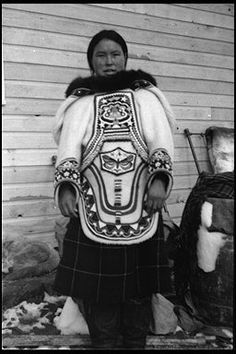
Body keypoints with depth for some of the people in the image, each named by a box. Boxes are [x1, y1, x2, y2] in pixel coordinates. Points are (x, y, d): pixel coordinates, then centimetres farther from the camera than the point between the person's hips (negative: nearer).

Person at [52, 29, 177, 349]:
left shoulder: (146, 96, 11)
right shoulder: (80, 101, 10)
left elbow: (161, 140, -2)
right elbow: (70, 144, -3)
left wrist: (159, 178, -19)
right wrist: (66, 185, -20)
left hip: (141, 204, 1)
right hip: (93, 206, 0)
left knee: (139, 277, 8)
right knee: (97, 278, 3)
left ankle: (136, 341, 26)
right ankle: (103, 342, 23)